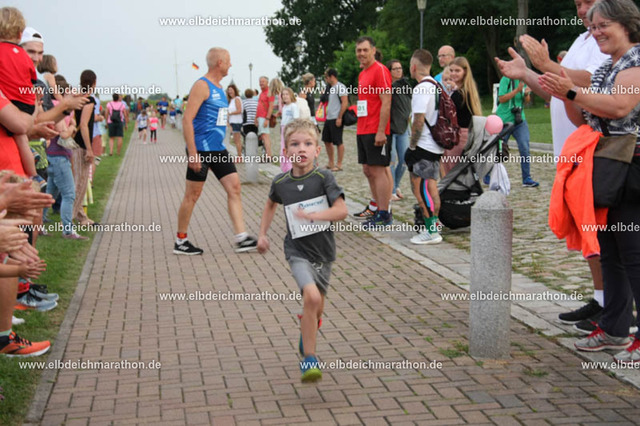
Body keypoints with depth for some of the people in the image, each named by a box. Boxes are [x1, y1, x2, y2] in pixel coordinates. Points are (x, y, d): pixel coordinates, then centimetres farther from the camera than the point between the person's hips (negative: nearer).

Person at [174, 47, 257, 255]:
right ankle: (180, 242, 12)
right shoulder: (201, 86, -13)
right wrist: (193, 154, -23)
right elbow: (187, 119, -19)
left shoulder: (219, 88, 15)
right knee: (192, 195, 0)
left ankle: (241, 239, 3)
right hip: (201, 151, -9)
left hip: (218, 150, 9)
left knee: (234, 188, 2)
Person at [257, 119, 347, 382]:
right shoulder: (280, 183, -4)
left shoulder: (323, 178, -11)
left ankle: (306, 336, 52)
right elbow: (271, 205, 18)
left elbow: (342, 211, -16)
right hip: (298, 251, -1)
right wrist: (262, 234, 15)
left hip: (323, 251, 1)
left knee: (317, 309, 16)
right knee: (311, 297, -25)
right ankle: (309, 359, -14)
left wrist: (313, 215, -28)